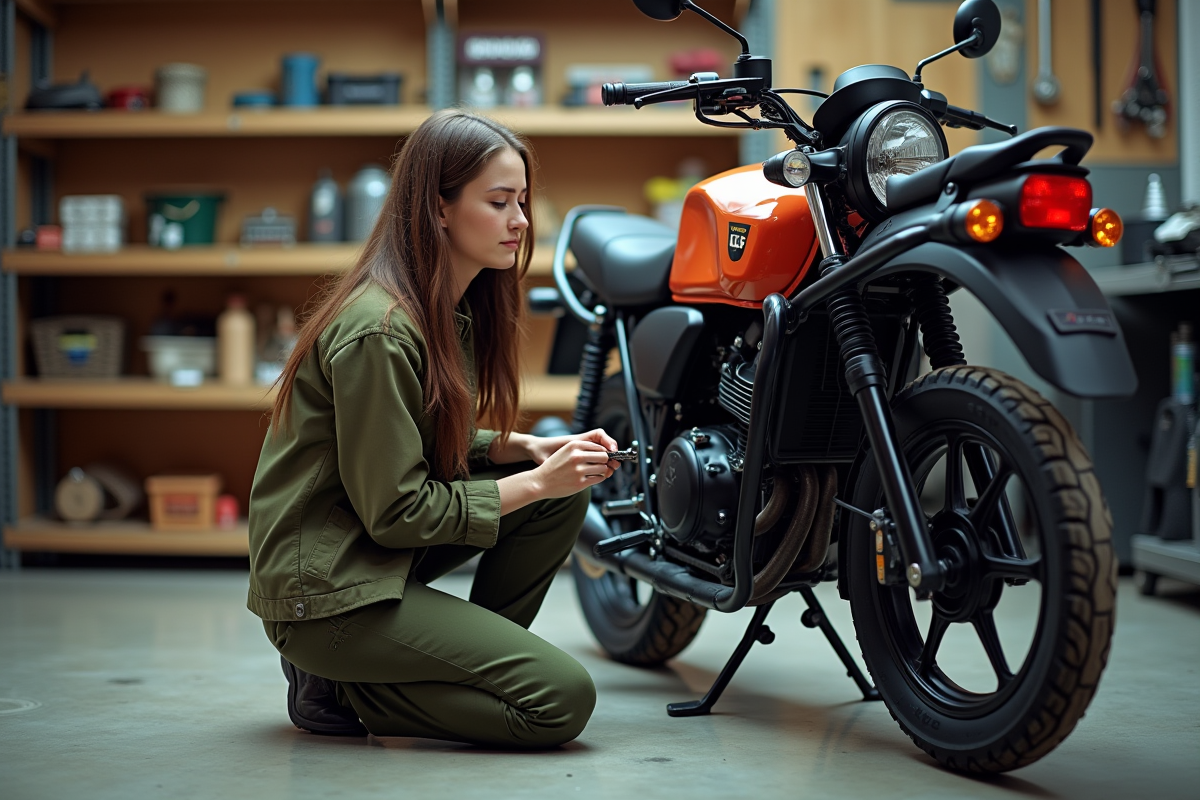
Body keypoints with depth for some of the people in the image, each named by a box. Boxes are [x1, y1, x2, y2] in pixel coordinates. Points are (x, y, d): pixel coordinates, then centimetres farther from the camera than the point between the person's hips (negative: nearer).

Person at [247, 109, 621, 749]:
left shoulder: (455, 308, 7)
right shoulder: (380, 332, -23)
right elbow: (396, 513, -21)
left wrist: (530, 448, -1)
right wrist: (534, 481, -15)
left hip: (381, 549, 9)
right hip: (328, 584, -9)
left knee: (563, 491, 1)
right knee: (561, 700, -15)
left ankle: (477, 659, 8)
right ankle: (337, 688, -3)